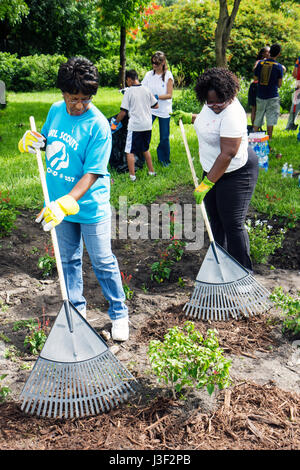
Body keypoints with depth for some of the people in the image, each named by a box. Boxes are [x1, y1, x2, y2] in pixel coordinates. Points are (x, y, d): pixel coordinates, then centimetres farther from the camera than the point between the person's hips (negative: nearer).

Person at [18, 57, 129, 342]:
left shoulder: (98, 125, -20)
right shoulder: (56, 110, 0)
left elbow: (92, 174, -23)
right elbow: (46, 142, 17)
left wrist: (65, 204, -33)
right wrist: (31, 141, -8)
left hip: (90, 207, -6)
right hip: (60, 203, 6)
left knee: (103, 262, 5)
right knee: (68, 259, 17)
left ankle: (119, 314, 22)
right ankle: (76, 310, 35)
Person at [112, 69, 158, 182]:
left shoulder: (129, 92, -8)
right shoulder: (146, 90, 5)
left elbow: (123, 112, -9)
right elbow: (156, 105, 12)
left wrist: (115, 123, 4)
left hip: (135, 126, -6)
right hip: (147, 125, 6)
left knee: (130, 151, 2)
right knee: (145, 149, 22)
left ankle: (132, 175, -1)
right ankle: (151, 171, 25)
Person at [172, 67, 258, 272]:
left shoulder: (232, 115, -28)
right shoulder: (211, 105, 0)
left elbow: (227, 155, -30)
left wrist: (206, 184, -28)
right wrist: (188, 117, 16)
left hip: (236, 173, -9)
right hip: (213, 169, 10)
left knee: (233, 224, -5)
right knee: (216, 220, 16)